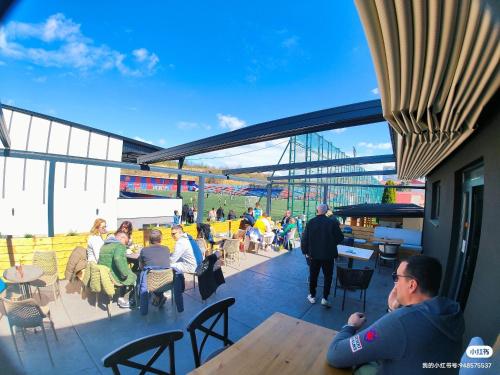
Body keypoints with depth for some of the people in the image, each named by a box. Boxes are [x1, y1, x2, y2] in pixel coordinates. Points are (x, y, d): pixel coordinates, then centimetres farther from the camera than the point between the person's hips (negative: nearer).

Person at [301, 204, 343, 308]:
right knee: (328, 276, 14)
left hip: (313, 254, 1)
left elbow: (304, 239, -7)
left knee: (313, 276, 16)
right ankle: (325, 298, 12)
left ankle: (312, 296, 28)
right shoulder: (332, 222, -12)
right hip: (328, 255, -1)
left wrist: (305, 251, 5)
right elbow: (340, 238, -5)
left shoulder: (311, 222, -10)